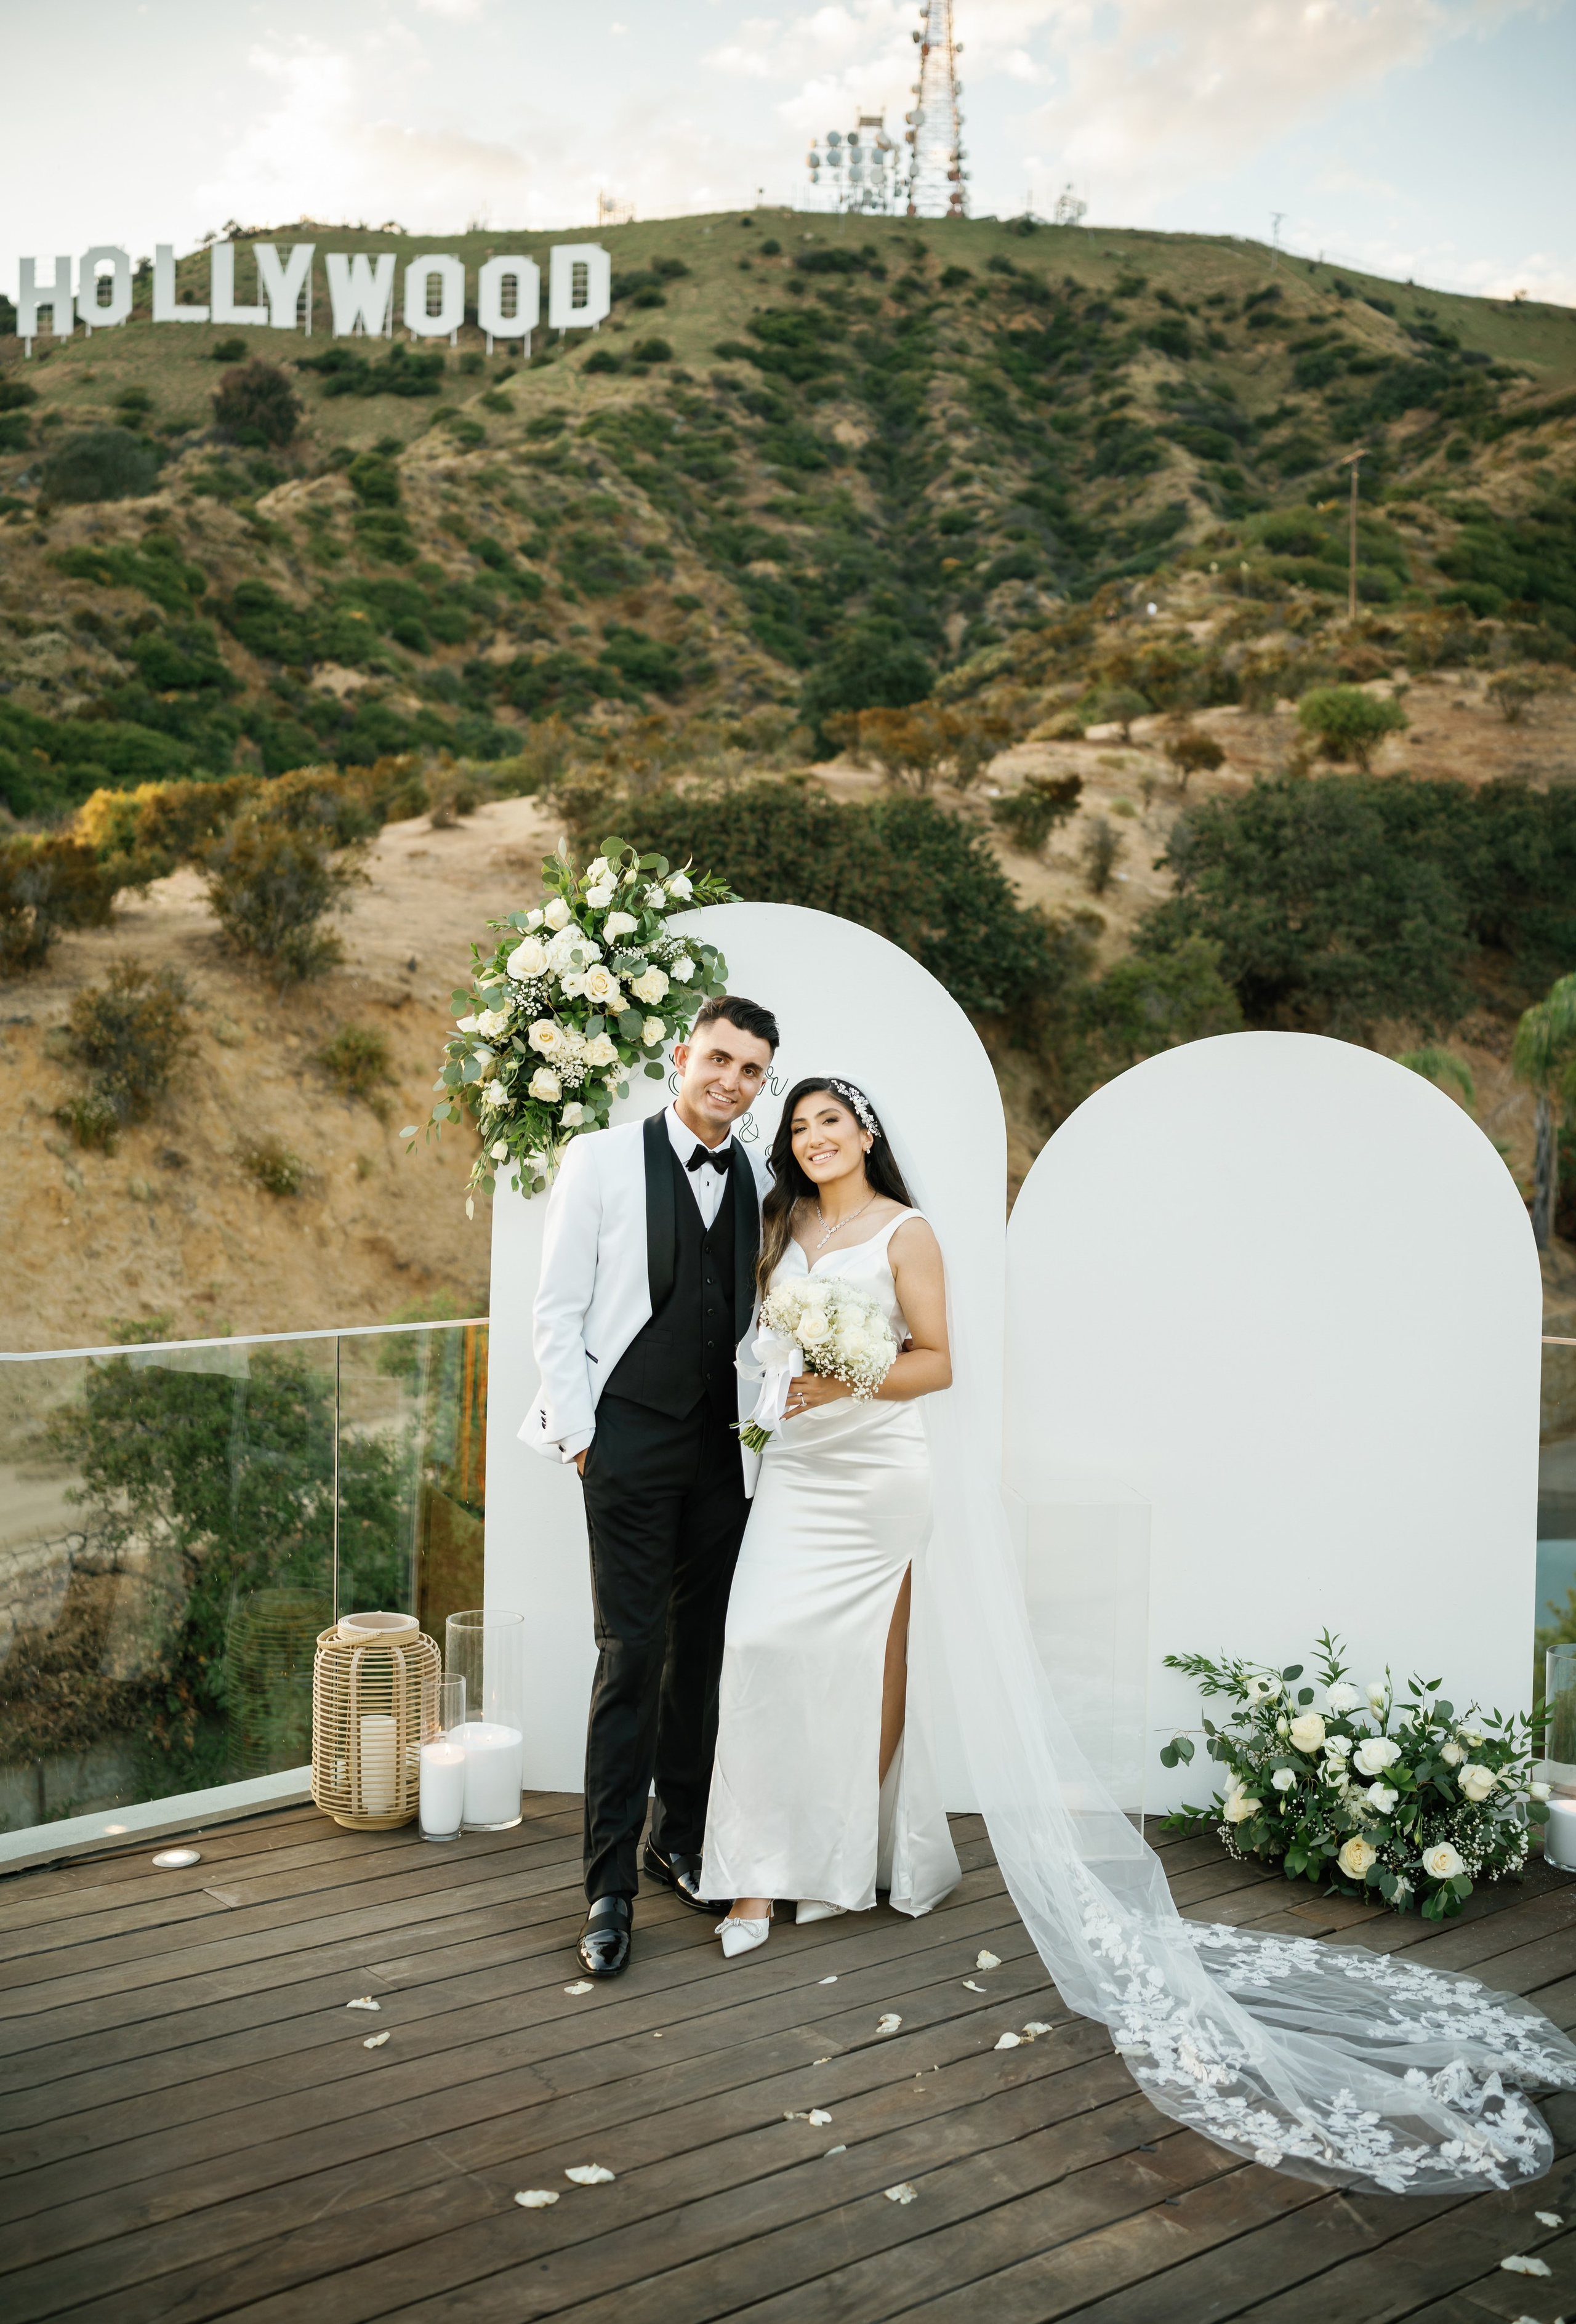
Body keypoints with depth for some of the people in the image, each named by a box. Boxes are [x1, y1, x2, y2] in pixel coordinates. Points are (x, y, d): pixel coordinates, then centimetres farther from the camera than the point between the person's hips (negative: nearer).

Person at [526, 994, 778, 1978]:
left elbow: (758, 1315, 10)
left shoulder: (761, 1181, 6)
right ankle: (611, 1887, 3)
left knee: (702, 1649, 12)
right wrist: (579, 1432, -8)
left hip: (722, 1445, 4)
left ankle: (682, 1837, 28)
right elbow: (557, 1312, -4)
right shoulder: (603, 1160, -4)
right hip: (630, 1441, -4)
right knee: (632, 1654, -6)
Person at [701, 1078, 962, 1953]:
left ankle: (851, 1859, 17)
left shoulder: (903, 1232, -2)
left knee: (868, 1659, 2)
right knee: (760, 1640, -9)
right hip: (795, 1464, 4)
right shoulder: (784, 1226, 14)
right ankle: (761, 1876, -5)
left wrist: (847, 1382, -18)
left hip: (879, 1469, -4)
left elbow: (937, 1361, -5)